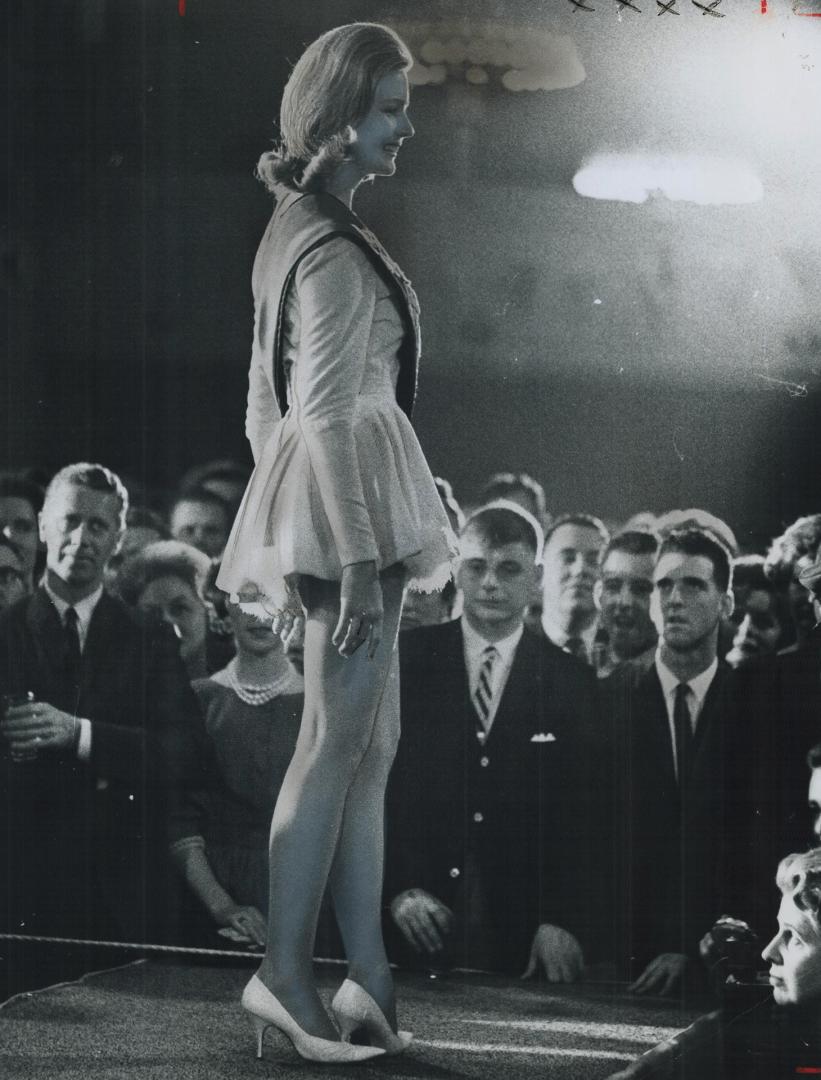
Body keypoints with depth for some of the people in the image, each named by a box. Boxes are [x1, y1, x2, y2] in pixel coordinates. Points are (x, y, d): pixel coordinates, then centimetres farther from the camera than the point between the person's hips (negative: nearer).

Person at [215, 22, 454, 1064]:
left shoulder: (292, 229, 16)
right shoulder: (335, 248, -15)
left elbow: (266, 400, 20)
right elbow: (328, 415, -20)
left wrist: (288, 533, 23)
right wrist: (359, 558, -21)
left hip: (311, 503, 10)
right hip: (350, 505, -10)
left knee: (369, 745, 10)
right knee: (337, 741, -5)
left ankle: (369, 979, 12)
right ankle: (284, 971, 0)